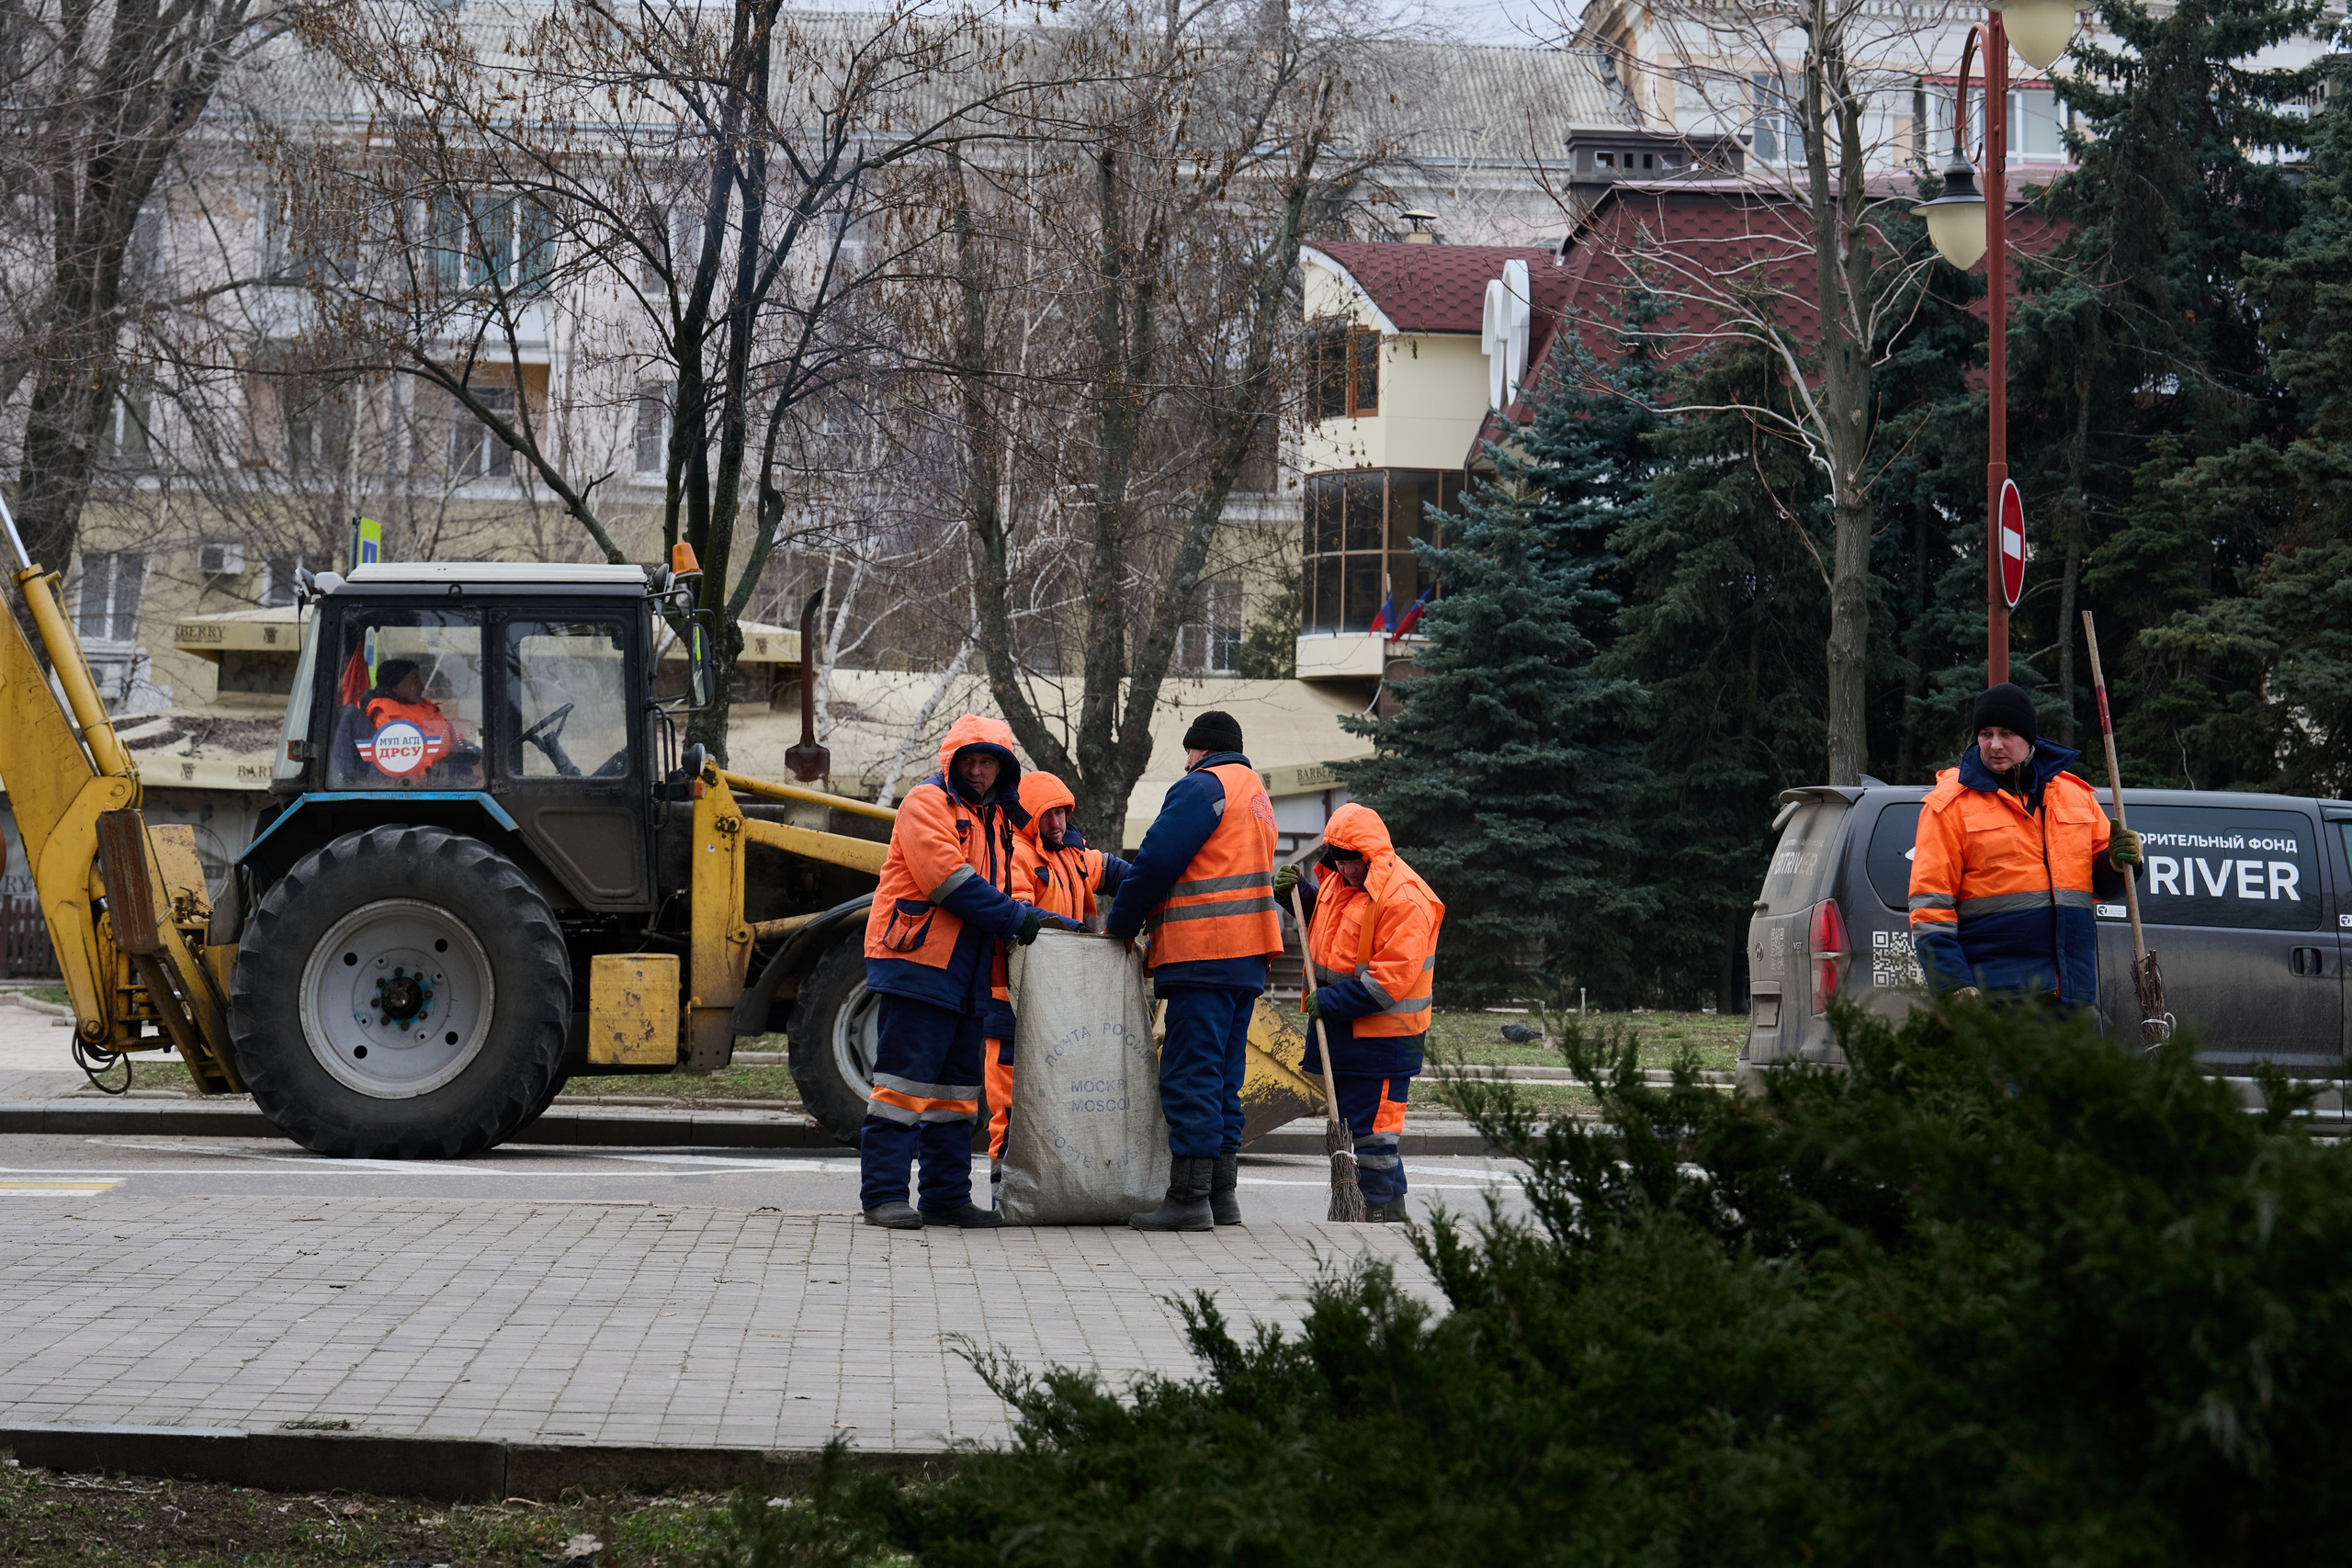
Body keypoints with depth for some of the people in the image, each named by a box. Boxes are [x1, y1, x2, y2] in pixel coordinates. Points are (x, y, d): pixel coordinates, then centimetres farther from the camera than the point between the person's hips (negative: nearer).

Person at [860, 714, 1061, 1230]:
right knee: (905, 1081, -9)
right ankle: (883, 1195, -8)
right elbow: (949, 880, -16)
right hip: (917, 967, -8)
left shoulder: (997, 820, 20)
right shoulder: (927, 803, -6)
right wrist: (1021, 920, -16)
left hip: (965, 978, 8)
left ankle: (946, 1196, 14)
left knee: (954, 1089, 10)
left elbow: (998, 890, 28)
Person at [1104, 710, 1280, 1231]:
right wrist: (1159, 943, 19)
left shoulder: (1203, 787, -6)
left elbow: (1156, 862, -12)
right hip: (1247, 957, 9)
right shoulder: (1257, 795, 24)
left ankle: (1189, 1198, -12)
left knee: (1190, 1076, -9)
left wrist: (1119, 925, 2)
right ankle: (1222, 1196, 13)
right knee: (1223, 1079, 13)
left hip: (1203, 955, -9)